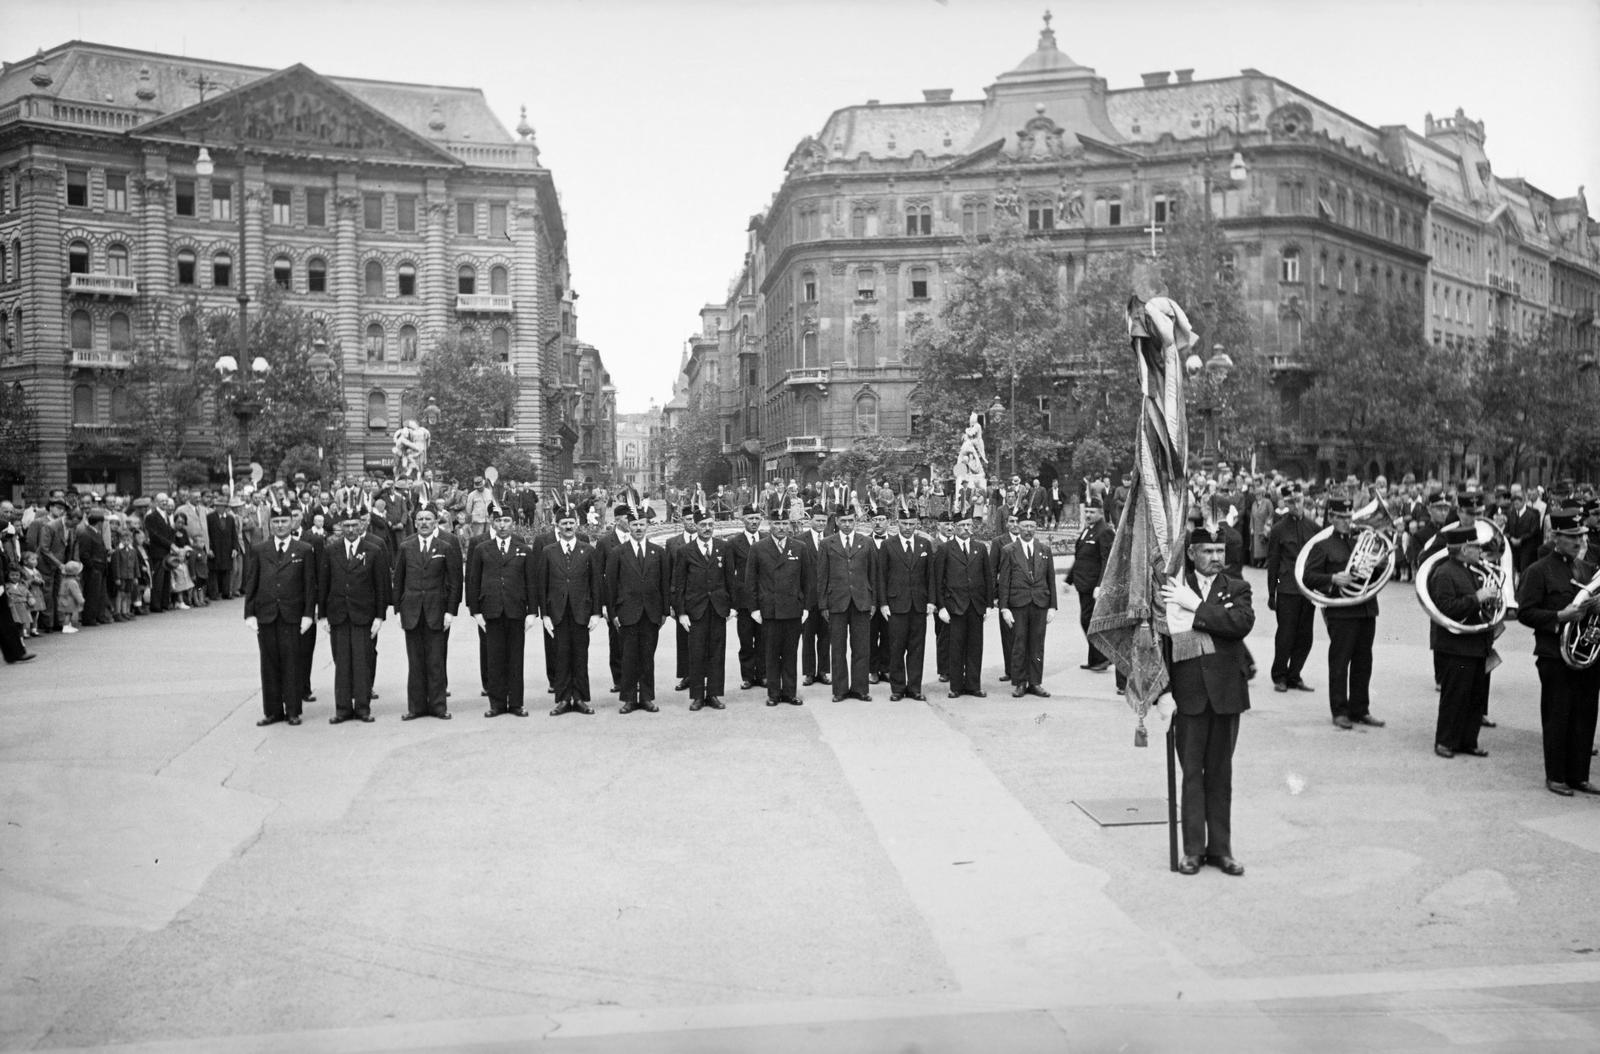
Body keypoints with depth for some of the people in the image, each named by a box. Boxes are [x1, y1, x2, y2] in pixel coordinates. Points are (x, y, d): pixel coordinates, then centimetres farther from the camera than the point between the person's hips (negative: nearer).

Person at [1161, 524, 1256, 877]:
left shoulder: (1237, 589, 6)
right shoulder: (1173, 588, 2)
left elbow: (1242, 623, -14)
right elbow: (1161, 639, 1)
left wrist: (1195, 607, -17)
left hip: (1226, 691, 1)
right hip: (1188, 692, -1)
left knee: (1220, 773, 9)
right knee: (1192, 771, 3)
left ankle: (1220, 848, 17)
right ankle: (1193, 849, 11)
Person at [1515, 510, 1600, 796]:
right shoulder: (1539, 571, -5)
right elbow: (1525, 612, -9)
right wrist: (1560, 617, -20)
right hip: (1555, 656, -6)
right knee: (1557, 717, 0)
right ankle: (1555, 777, 10)